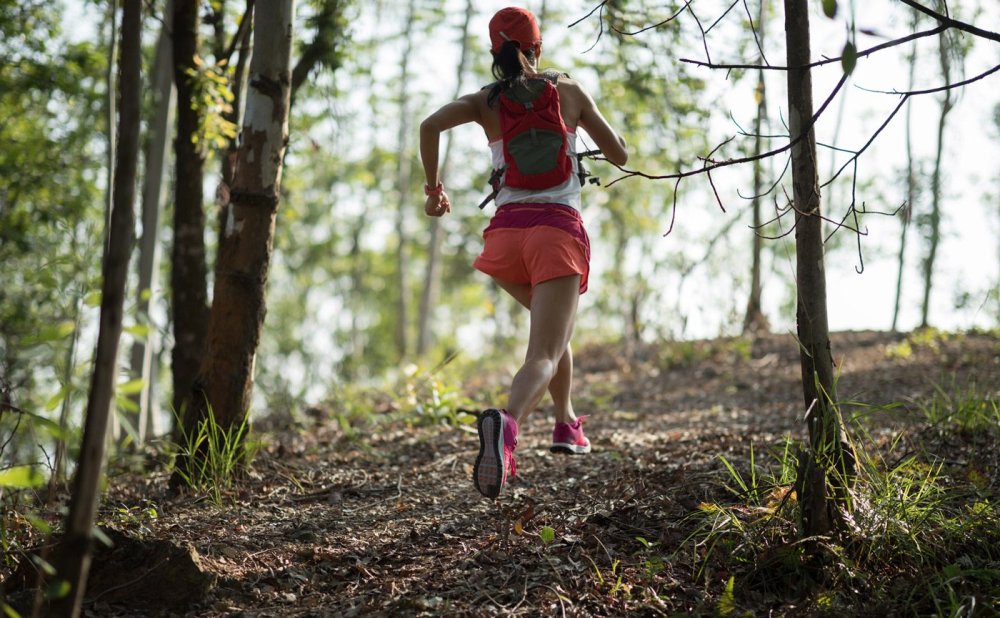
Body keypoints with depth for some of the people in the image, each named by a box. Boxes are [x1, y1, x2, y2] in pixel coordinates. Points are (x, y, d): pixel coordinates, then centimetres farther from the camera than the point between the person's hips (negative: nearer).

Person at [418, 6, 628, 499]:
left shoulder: (486, 101, 10)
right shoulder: (568, 91, 9)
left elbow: (431, 125, -9)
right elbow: (619, 155, 13)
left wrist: (433, 186, 5)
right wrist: (583, 125, 34)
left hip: (507, 229, 3)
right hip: (558, 229, -3)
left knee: (554, 324, 32)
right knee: (543, 355, -14)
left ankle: (566, 422, 33)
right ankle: (507, 423, -45)